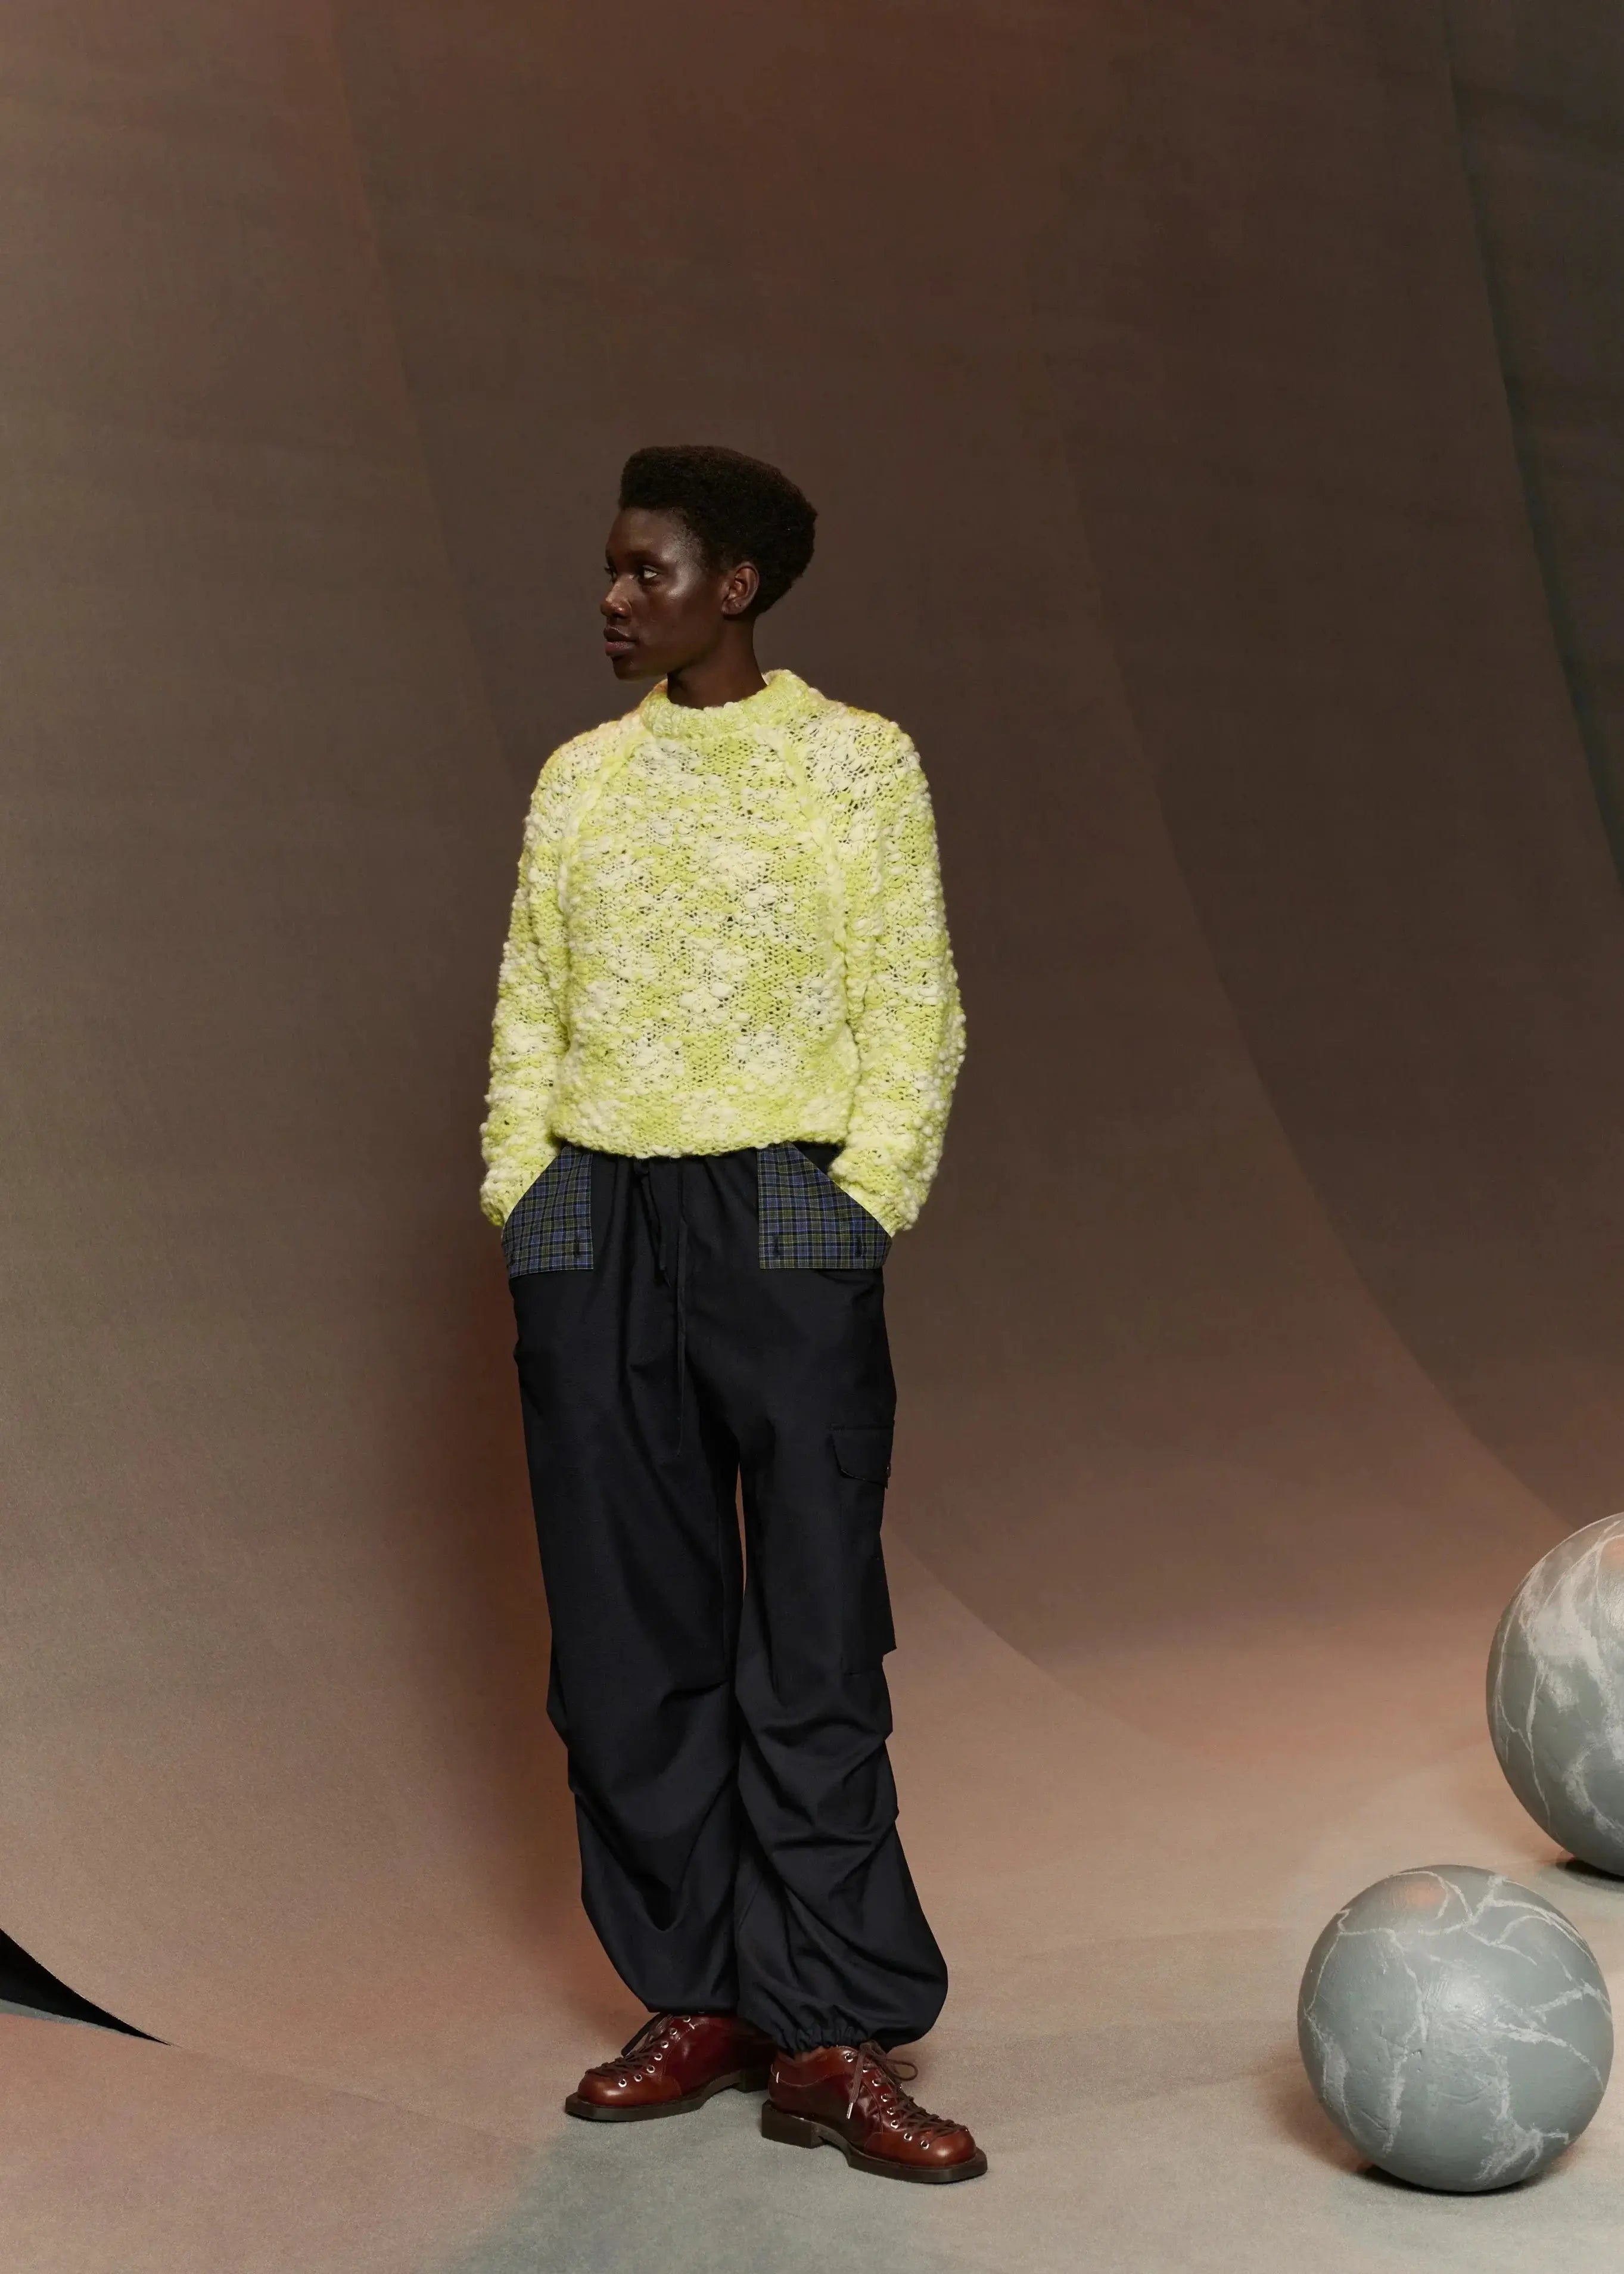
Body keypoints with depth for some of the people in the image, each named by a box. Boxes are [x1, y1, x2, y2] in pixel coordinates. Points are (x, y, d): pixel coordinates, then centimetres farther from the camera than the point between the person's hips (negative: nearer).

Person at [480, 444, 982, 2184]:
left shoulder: (856, 764, 3)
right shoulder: (579, 780, 15)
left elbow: (911, 1010, 0)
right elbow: (528, 1003, 15)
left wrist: (861, 1200, -9)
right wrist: (521, 1187, 3)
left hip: (783, 1222, -4)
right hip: (593, 1226, 4)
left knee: (811, 1645, -3)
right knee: (629, 1635, 6)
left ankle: (836, 2040, 4)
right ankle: (696, 2002, 18)